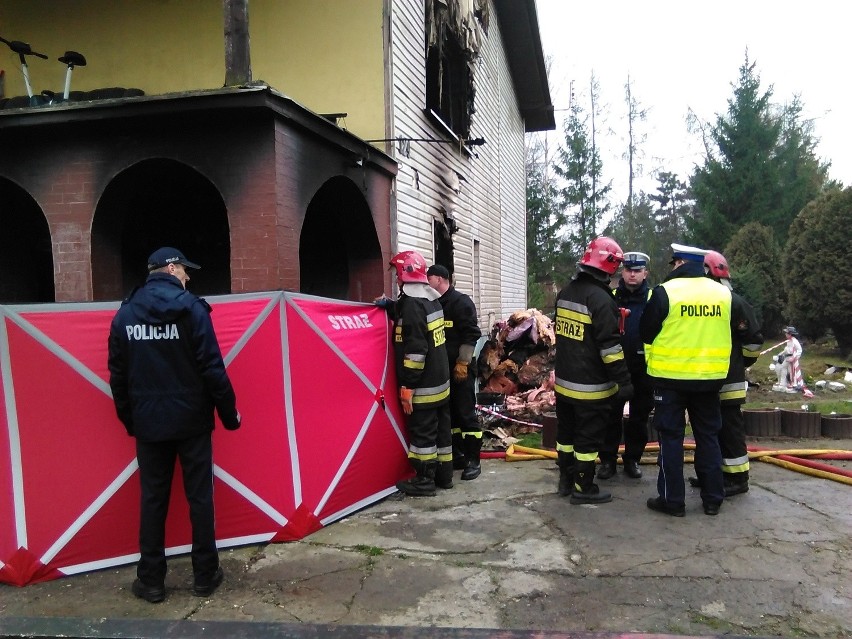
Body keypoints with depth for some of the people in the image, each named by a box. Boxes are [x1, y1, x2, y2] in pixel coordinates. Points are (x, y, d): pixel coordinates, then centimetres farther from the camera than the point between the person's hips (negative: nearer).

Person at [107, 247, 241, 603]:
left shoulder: (125, 314, 4)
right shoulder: (190, 307, -9)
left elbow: (118, 376, 7)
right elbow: (212, 368, -12)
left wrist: (129, 419, 17)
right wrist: (229, 413, -2)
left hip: (148, 423, 3)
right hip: (191, 420, -3)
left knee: (153, 499, 12)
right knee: (200, 497, 8)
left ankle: (151, 580, 20)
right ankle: (205, 576, 17)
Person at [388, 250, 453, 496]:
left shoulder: (412, 304, -20)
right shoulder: (431, 299, 9)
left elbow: (415, 350, -24)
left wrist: (407, 386, -20)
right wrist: (390, 306, 20)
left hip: (423, 386, -9)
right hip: (440, 381, 9)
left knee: (422, 432, 0)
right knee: (440, 428, 15)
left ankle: (424, 481, 8)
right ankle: (443, 474, 25)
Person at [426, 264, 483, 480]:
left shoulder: (461, 302, -9)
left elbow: (471, 334, -13)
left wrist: (462, 362, -16)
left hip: (461, 369, -8)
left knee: (466, 413, -4)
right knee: (450, 414, 12)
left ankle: (473, 461, 2)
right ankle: (457, 455, 22)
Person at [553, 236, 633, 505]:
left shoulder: (566, 292, 9)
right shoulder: (600, 298, -19)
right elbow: (609, 345, -22)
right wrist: (623, 380, -18)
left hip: (564, 381, 8)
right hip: (591, 386, -8)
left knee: (566, 431, 17)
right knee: (588, 437, 3)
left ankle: (566, 480, 28)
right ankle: (583, 488, 12)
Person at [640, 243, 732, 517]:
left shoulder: (665, 292, -13)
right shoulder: (723, 293, 3)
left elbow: (646, 332, -4)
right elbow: (726, 333, 14)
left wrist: (654, 357, 15)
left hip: (671, 376, -4)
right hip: (710, 377, 4)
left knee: (671, 437, 5)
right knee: (708, 435, 14)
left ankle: (672, 499, 8)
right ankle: (713, 498, 20)